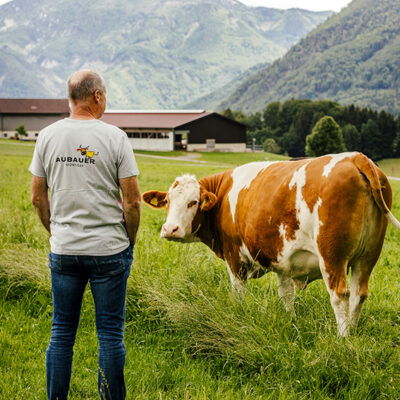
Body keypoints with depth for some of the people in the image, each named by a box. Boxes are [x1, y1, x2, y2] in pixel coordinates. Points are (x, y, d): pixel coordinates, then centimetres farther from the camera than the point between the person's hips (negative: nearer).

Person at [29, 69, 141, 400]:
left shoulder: (48, 136, 1)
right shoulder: (114, 137, -9)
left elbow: (38, 197, 7)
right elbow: (132, 201, -8)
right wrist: (131, 241, 6)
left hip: (63, 250, 3)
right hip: (109, 249, -3)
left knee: (62, 333, 12)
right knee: (110, 334, 6)